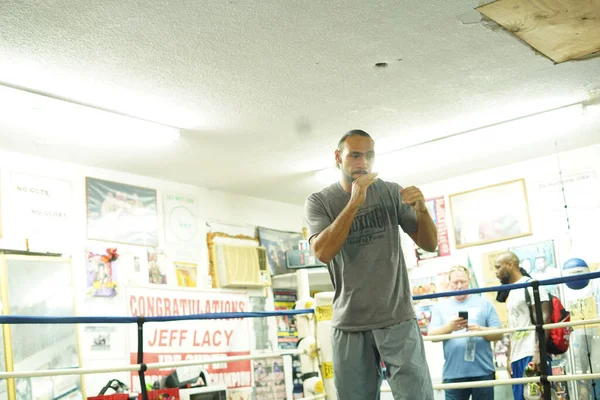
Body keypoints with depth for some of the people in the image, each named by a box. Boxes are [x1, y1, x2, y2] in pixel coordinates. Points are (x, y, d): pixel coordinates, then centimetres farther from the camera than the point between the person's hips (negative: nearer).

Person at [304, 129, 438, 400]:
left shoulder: (391, 193, 6)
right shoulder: (319, 202, 3)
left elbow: (429, 244, 6)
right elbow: (323, 253, -13)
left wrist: (421, 210, -14)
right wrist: (354, 203, -20)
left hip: (398, 319, 0)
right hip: (349, 324, 0)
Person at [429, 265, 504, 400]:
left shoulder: (484, 303, 9)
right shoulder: (440, 307, 10)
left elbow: (499, 333, 5)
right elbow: (432, 335, -1)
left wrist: (481, 330, -16)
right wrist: (450, 327, -22)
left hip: (483, 372, 0)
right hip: (453, 374, 0)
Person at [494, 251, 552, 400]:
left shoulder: (531, 285, -3)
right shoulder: (512, 292, 21)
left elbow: (544, 318, -12)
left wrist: (539, 353, -21)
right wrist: (509, 358, 17)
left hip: (532, 356, -8)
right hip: (517, 358, 8)